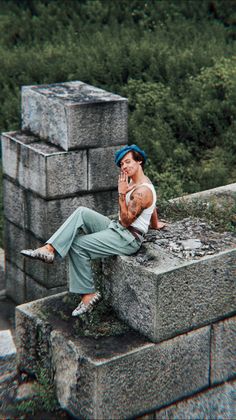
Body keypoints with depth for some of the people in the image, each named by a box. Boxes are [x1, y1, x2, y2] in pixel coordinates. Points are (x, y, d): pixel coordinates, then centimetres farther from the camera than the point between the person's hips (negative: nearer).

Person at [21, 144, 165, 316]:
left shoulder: (142, 191, -20)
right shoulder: (135, 181, 11)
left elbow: (126, 220, -20)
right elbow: (152, 207, 28)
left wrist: (122, 194, -22)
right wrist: (155, 224, 44)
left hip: (129, 239, -9)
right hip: (117, 228, 9)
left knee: (78, 245, -16)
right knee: (81, 213, -10)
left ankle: (88, 294, -6)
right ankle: (49, 249, -21)